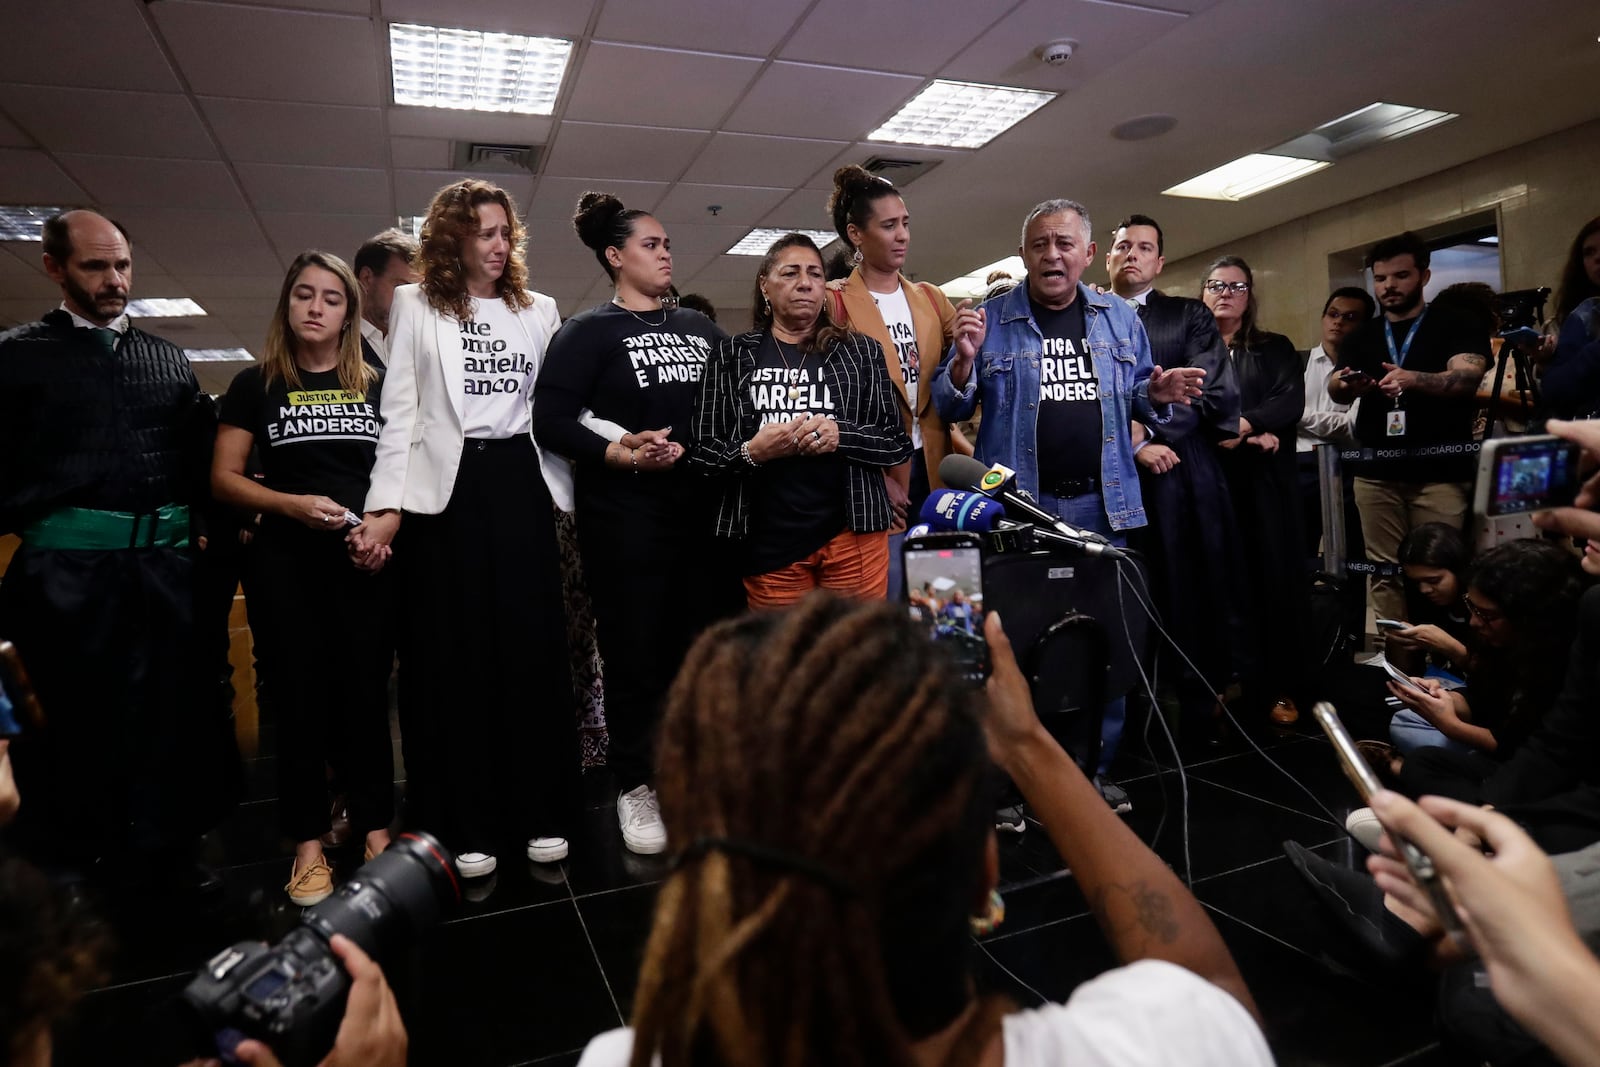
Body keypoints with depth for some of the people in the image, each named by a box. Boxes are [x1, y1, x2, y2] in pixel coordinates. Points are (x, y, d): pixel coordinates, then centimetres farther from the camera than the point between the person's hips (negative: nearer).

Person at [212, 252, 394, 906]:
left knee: (365, 694, 5)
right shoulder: (254, 385, 6)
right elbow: (223, 479, 3)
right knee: (297, 698, 5)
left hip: (366, 562, 1)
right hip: (285, 562, 0)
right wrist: (292, 504, -13)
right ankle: (308, 843, 16)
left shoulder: (378, 385, 9)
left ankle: (375, 829, 17)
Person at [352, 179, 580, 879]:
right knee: (452, 657, 2)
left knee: (533, 649, 1)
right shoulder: (415, 305, 10)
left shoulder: (539, 309, 15)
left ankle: (541, 814, 13)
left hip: (520, 484, 2)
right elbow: (399, 410, 3)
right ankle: (466, 826, 13)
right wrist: (386, 505, -6)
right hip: (445, 488, -1)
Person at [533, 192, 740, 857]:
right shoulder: (589, 331, 1)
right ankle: (635, 787, 19)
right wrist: (622, 454, -18)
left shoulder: (700, 328, 16)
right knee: (635, 654, 3)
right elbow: (551, 420, -8)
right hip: (625, 518, -4)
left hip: (705, 511, 5)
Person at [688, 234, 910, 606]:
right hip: (768, 542, 0)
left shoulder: (860, 352, 8)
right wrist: (751, 452, -15)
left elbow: (899, 444, 6)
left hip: (853, 536, 1)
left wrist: (842, 435, -13)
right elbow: (699, 453, 4)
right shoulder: (731, 357, 7)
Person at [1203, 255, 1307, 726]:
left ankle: (1278, 688, 7)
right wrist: (1249, 434, -14)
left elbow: (1292, 401, -1)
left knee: (1274, 579, -1)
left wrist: (1240, 424, -17)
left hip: (1265, 480, 1)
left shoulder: (1276, 348, 15)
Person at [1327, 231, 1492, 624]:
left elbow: (1466, 379, -11)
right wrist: (1345, 385, -23)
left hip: (1439, 472, -3)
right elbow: (1335, 389, 2)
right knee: (1383, 571, 2)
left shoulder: (1456, 327, 6)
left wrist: (1413, 379, -31)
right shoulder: (1360, 337, 16)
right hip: (1376, 473, 3)